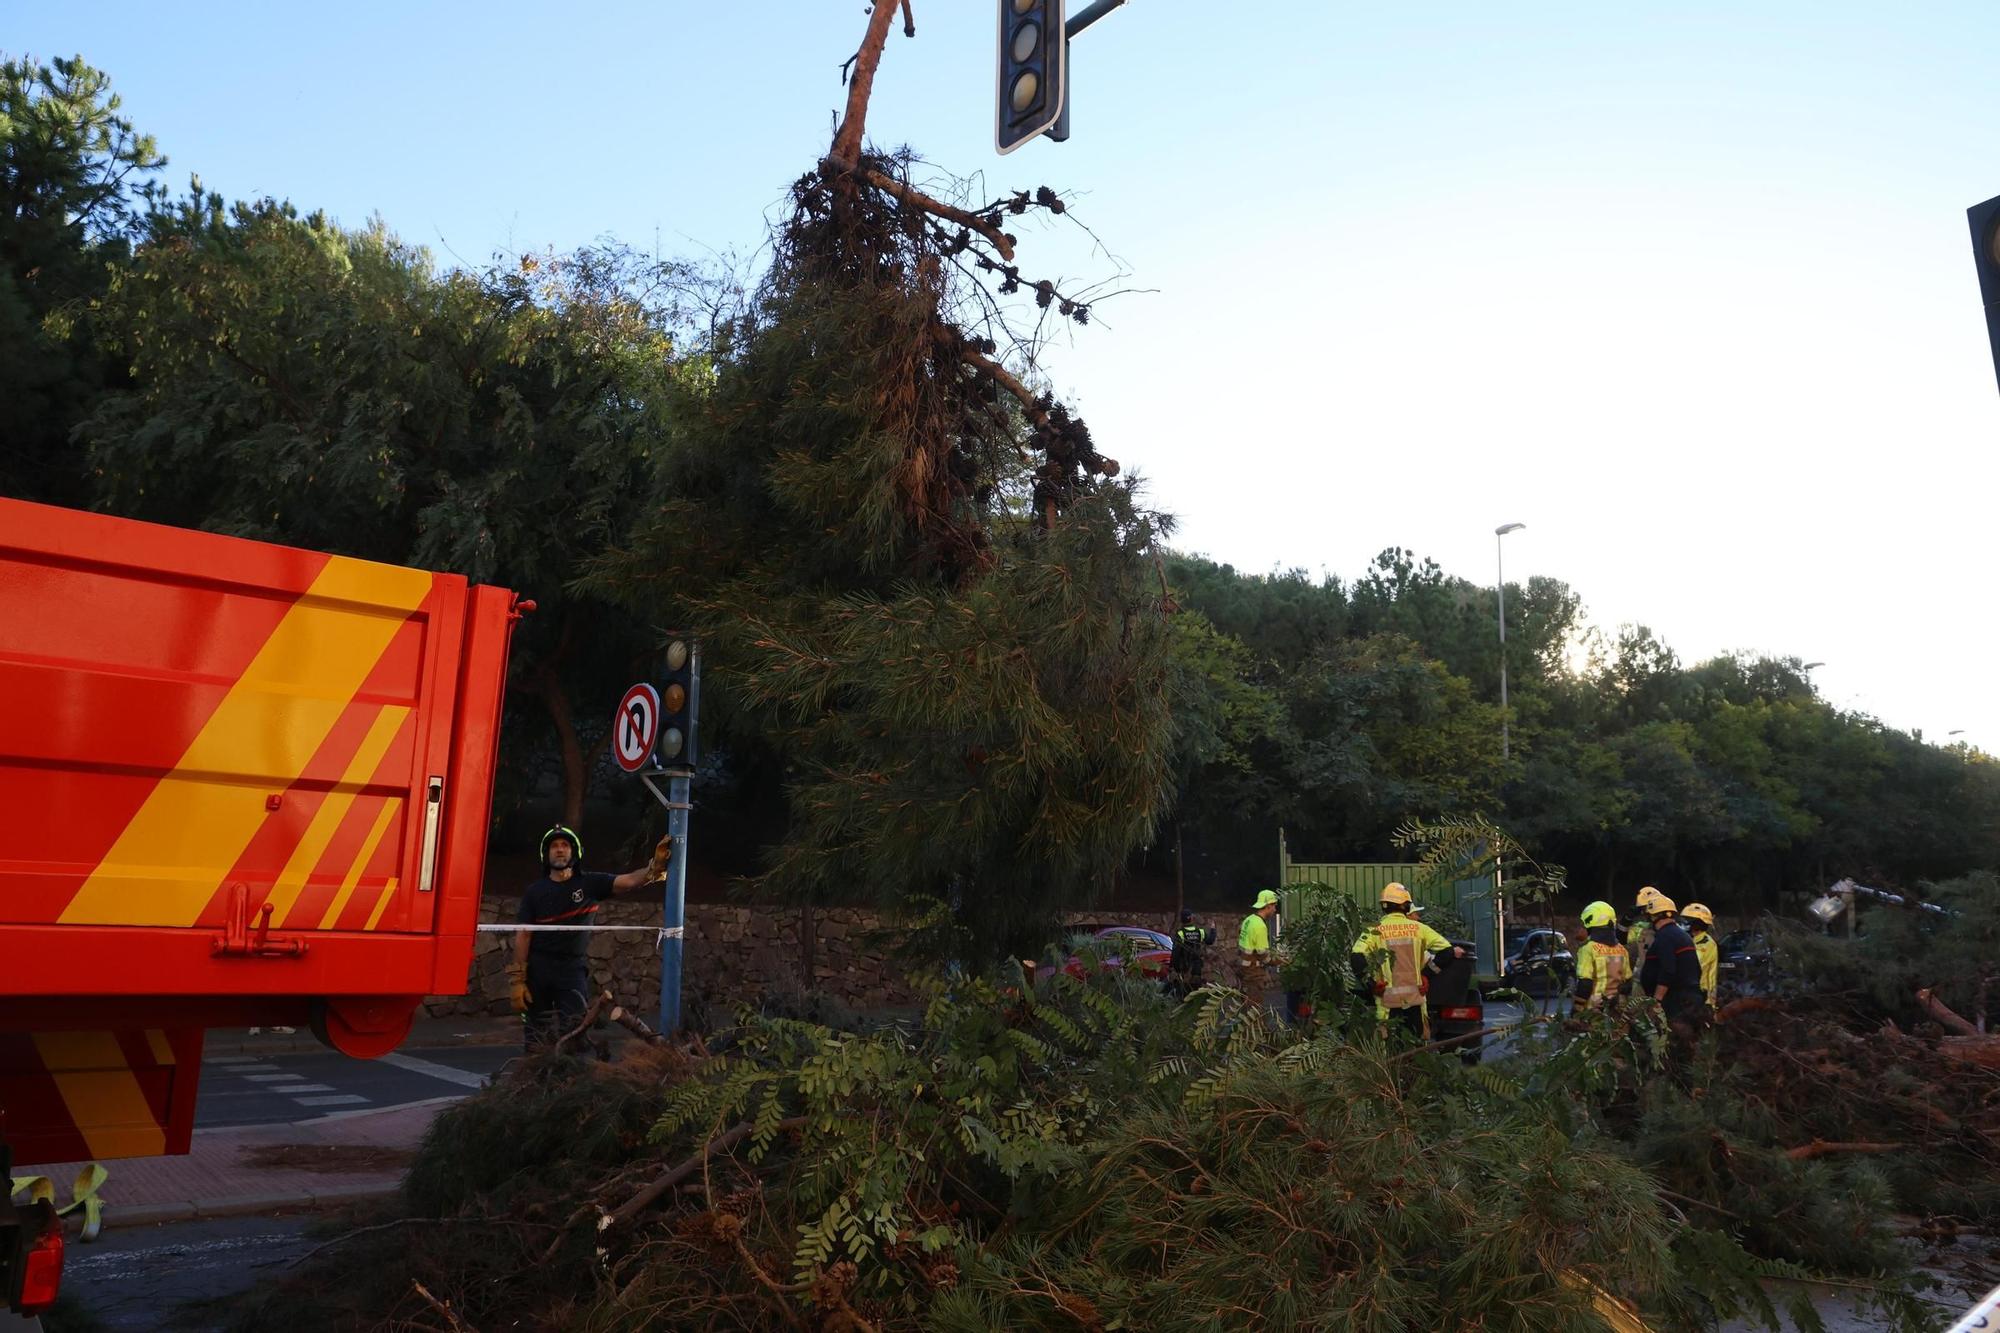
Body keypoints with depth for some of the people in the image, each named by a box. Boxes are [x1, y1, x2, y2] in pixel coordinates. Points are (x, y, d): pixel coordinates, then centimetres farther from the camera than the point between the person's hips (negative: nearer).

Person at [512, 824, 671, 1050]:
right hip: (537, 970, 1)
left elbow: (630, 881, -14)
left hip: (572, 970, -1)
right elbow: (523, 936, 0)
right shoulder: (534, 891, 2)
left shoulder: (590, 883, 0)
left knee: (571, 1035, -10)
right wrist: (517, 979, -6)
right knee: (536, 1039, 8)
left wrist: (655, 866, -33)